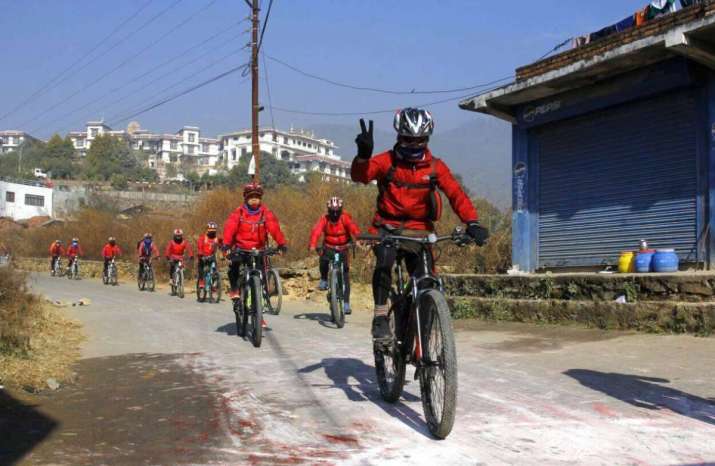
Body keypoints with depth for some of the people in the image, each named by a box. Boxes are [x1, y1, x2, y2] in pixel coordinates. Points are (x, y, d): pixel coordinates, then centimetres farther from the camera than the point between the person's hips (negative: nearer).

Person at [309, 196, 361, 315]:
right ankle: (324, 280, -4)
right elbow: (316, 231, -28)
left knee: (345, 275, -7)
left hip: (343, 248, 0)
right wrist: (312, 245, -46)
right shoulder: (324, 219, -14)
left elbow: (353, 228, -32)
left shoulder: (345, 218, -16)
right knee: (324, 259, -33)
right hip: (329, 248, 0)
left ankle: (346, 303, 0)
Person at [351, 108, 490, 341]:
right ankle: (380, 317, -18)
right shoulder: (386, 161, -7)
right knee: (384, 261, -31)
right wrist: (363, 155, -45)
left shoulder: (435, 167, -3)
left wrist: (472, 222, -26)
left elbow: (456, 194, -11)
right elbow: (360, 175, -23)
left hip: (418, 230, 2)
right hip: (387, 227, -2)